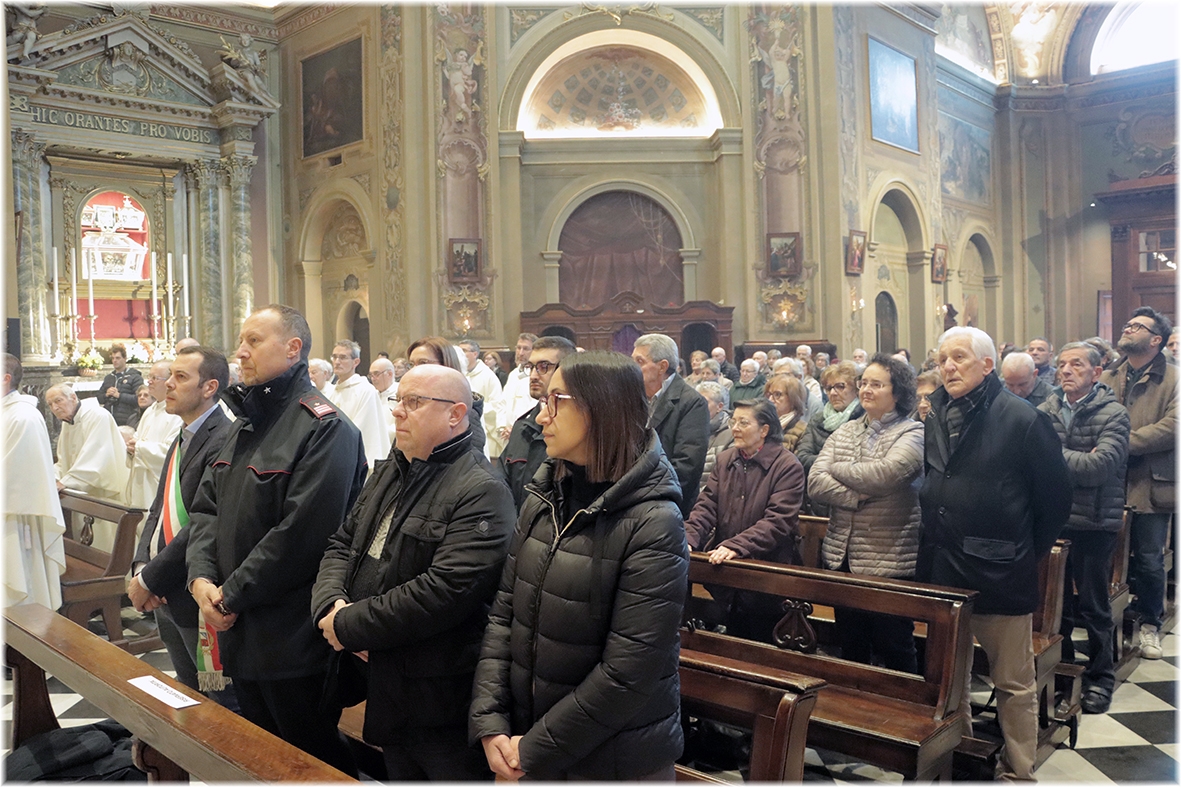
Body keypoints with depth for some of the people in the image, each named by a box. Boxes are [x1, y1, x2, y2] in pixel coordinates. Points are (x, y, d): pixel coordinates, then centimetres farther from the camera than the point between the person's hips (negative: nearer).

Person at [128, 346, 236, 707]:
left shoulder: (224, 441, -19)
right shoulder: (180, 440, 14)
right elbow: (159, 509, 14)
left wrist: (150, 579, -17)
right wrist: (140, 566, -1)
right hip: (167, 599, 10)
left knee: (219, 702, 4)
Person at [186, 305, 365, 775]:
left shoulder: (324, 429, -17)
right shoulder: (246, 423, 12)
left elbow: (300, 535, -24)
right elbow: (206, 507, 10)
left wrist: (232, 595, -16)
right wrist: (201, 576, -6)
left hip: (295, 643, -9)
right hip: (239, 633, 9)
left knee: (312, 760, 7)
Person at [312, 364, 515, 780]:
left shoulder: (482, 493, -19)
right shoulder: (389, 473, 10)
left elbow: (444, 591, -28)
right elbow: (342, 544, 10)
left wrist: (348, 625, -20)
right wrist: (331, 604, -10)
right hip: (384, 691, 8)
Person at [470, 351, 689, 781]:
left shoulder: (653, 525, -19)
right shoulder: (542, 502, 0)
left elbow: (628, 671, -21)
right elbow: (503, 615, 1)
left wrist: (536, 749, -16)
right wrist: (489, 722, -8)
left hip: (616, 761, -5)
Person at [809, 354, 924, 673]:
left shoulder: (912, 433, -6)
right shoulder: (845, 431, 10)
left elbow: (884, 474, -24)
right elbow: (815, 483, -3)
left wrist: (836, 469, -8)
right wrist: (858, 497, -17)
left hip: (889, 561, -5)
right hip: (842, 557, 5)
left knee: (894, 650, 7)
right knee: (850, 646, 18)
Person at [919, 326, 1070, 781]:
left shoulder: (1023, 419, -10)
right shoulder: (934, 418, 5)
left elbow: (1055, 500, -4)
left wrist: (1025, 553, 1)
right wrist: (935, 546, 12)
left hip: (999, 573, -5)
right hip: (940, 570, 5)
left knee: (1013, 683, 8)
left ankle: (1019, 771, 23)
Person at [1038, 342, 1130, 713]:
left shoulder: (1113, 414, -7)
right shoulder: (1045, 411, 4)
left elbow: (1100, 466, -20)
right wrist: (1077, 461, -16)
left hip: (1094, 523, -3)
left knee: (1094, 608, 9)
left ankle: (1100, 678, 25)